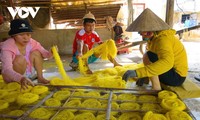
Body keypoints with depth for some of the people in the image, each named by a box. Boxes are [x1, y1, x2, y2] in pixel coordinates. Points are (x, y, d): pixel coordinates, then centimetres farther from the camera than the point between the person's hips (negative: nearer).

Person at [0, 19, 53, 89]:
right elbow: (6, 70, -41)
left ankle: (40, 78, -5)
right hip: (12, 78, -6)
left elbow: (45, 53, -11)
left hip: (28, 74, 6)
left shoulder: (31, 42, -12)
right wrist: (21, 79, -61)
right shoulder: (7, 47, -28)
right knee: (20, 59, -31)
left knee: (36, 52, -10)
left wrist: (51, 53, -37)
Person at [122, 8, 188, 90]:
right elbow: (156, 60, 14)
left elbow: (167, 62, -45)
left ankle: (157, 90, -18)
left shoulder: (163, 38, -26)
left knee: (147, 56, -22)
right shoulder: (155, 37, 3)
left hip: (176, 76, -9)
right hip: (171, 73, 10)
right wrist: (144, 75, 8)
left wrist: (137, 72, -50)